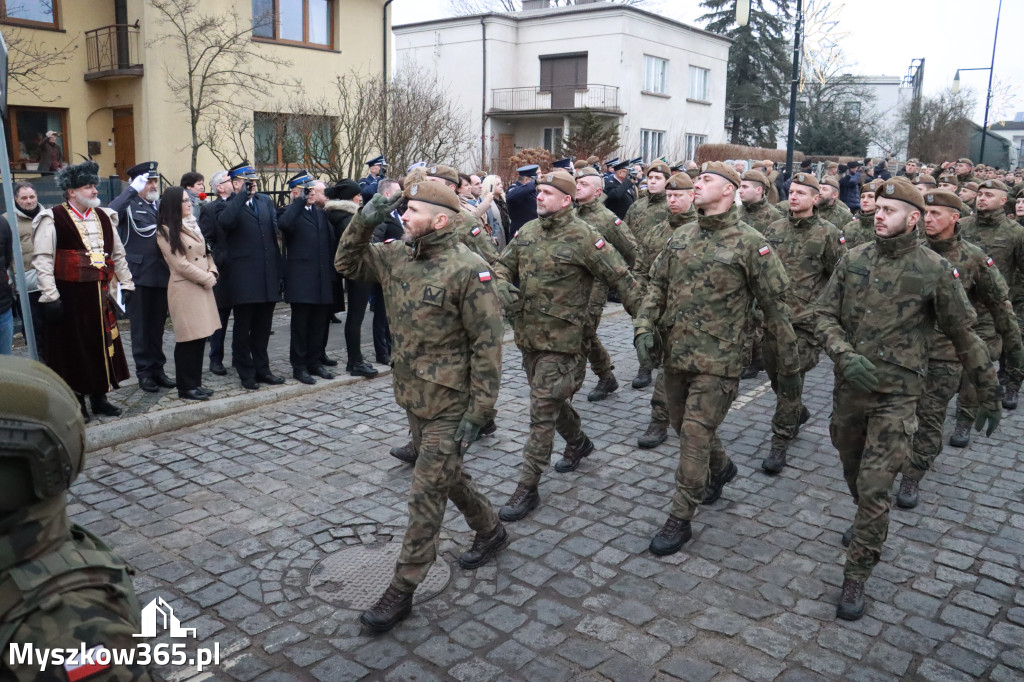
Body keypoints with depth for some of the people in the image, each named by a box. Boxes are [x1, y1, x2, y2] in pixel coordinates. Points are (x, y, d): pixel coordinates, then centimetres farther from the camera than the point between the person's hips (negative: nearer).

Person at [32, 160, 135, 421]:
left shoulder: (103, 217, 11)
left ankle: (99, 397, 24)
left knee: (102, 345, 11)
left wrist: (126, 284, 14)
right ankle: (76, 402, 16)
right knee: (73, 348, 4)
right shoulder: (53, 219, -6)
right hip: (70, 296, -5)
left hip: (99, 294, 5)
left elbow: (118, 254, 18)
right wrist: (49, 296, -16)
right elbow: (42, 259, -11)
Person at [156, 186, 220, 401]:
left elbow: (207, 252, 18)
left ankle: (195, 383, 19)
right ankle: (186, 388, 7)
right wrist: (207, 278, -9)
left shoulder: (193, 225, 16)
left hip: (203, 288, 8)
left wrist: (212, 273, 1)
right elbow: (181, 265, -13)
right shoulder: (166, 232, -8)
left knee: (200, 337, 10)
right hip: (184, 290, -8)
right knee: (188, 340, -3)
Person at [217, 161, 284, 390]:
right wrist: (243, 194, -21)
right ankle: (246, 374, 14)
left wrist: (278, 267, 9)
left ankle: (262, 369, 25)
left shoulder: (265, 200, 13)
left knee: (263, 328, 14)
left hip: (268, 276, 5)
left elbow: (276, 230, 14)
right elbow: (225, 221, -27)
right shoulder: (228, 205, -4)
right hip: (243, 276, -5)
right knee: (243, 328, 5)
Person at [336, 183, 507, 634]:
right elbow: (348, 264, 12)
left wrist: (477, 412, -20)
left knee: (427, 493, 0)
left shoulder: (467, 269, -20)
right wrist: (364, 221, -6)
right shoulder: (397, 256, 2)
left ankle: (402, 589, 13)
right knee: (447, 475, 22)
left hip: (449, 405, -8)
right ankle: (490, 531, 46)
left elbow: (487, 343, -19)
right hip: (412, 397, 8)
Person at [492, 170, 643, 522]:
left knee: (542, 411, -6)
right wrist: (503, 286, -8)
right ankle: (578, 442, 50)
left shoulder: (583, 237, -12)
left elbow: (620, 277, -9)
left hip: (561, 338, -7)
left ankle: (528, 488, 2)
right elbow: (503, 264, 15)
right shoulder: (527, 231, 7)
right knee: (553, 399, 23)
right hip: (527, 334, 7)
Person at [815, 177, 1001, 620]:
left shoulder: (935, 271, -7)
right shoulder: (853, 260, 1)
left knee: (874, 488, -7)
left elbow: (964, 335, 0)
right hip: (849, 387, 4)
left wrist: (989, 392, 4)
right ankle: (868, 527, 49)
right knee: (853, 472, 21)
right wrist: (846, 355, -19)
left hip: (896, 394, -4)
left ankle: (856, 575, 8)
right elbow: (825, 316, 0)